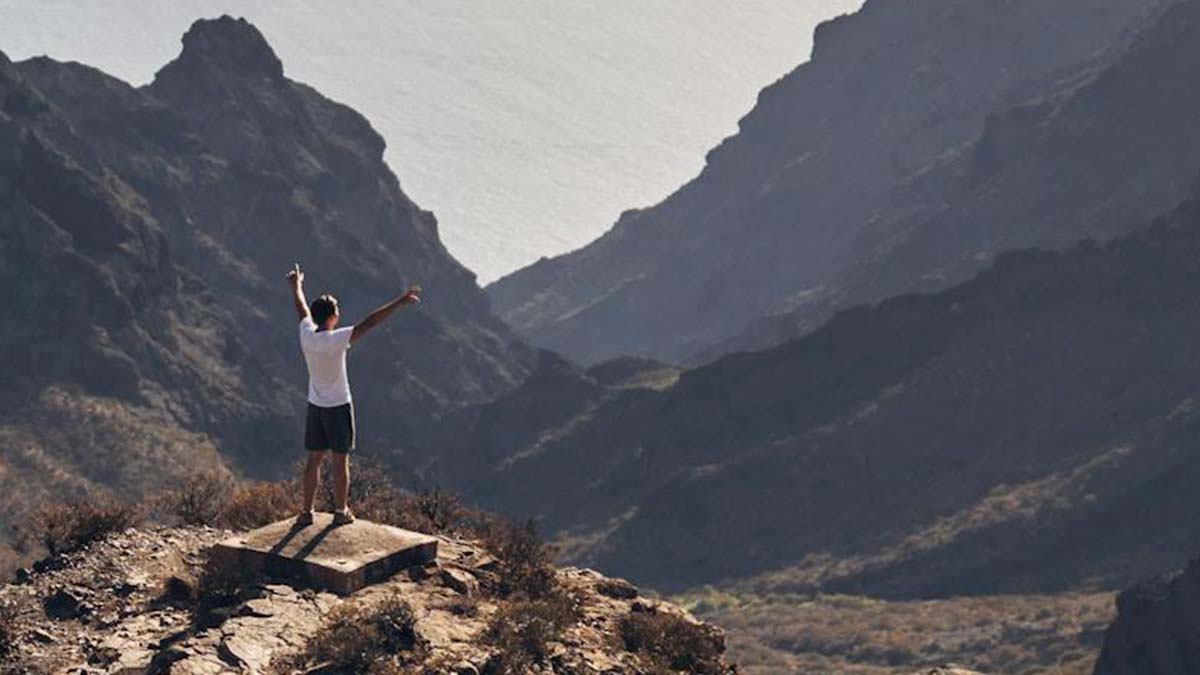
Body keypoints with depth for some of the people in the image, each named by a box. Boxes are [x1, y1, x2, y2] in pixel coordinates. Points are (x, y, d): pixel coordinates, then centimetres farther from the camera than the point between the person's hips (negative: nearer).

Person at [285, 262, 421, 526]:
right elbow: (369, 322, -26)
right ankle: (341, 512, 14)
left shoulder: (307, 335, -7)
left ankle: (306, 512, 15)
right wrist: (400, 302, -26)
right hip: (339, 406, -5)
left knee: (314, 460, 11)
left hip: (315, 406, 5)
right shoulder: (337, 339, -22)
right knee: (340, 461, 6)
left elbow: (302, 309, 13)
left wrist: (296, 285, 33)